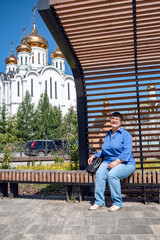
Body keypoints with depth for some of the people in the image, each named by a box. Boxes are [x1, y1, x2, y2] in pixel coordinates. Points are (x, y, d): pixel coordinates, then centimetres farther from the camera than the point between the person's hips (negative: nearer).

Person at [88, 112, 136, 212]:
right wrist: (94, 156, 11)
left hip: (125, 163, -5)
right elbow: (104, 151, 26)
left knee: (112, 174, -32)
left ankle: (118, 203, -14)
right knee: (99, 173, -24)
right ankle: (99, 202, -15)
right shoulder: (108, 135, 19)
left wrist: (116, 162, -23)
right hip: (109, 161, 5)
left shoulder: (125, 134, -2)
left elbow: (126, 152, -13)